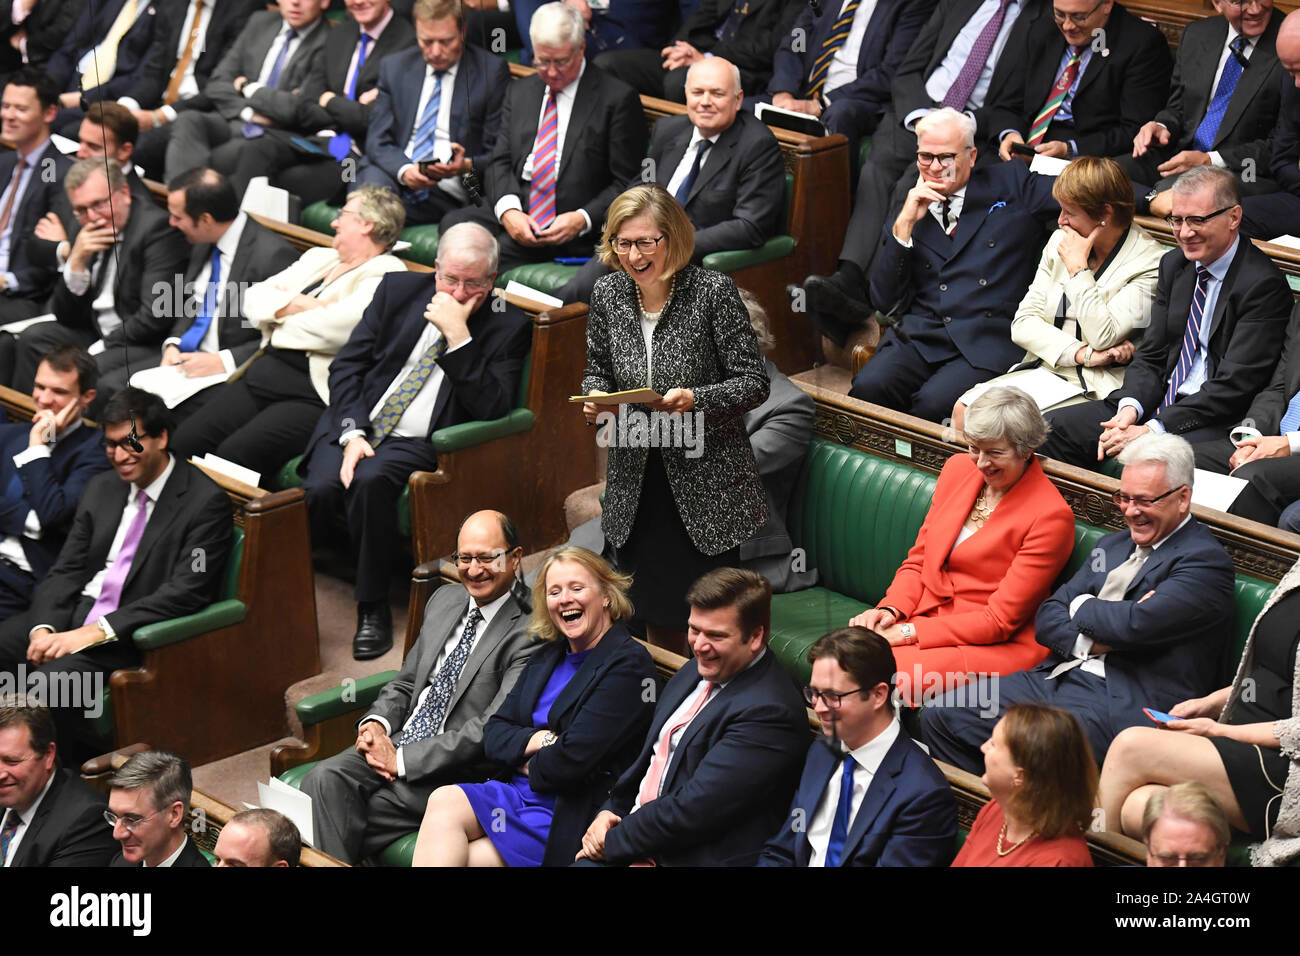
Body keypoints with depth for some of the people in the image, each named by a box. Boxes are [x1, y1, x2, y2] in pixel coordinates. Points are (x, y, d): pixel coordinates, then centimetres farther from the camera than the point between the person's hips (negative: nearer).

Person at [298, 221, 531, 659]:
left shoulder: (509, 326, 1)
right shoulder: (399, 289, 9)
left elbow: (493, 409, -11)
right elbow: (347, 365, 6)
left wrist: (459, 336, -18)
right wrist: (352, 434, -9)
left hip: (417, 442, -3)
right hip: (358, 424, 3)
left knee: (371, 481, -34)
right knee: (321, 488, -28)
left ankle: (373, 608, -19)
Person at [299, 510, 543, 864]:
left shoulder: (527, 633, -11)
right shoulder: (445, 600, 15)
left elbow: (491, 730, -18)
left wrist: (402, 760, -17)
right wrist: (376, 722, -2)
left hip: (455, 772, -7)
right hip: (395, 743, 7)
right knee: (324, 779, -21)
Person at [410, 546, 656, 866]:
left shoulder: (628, 665, -9)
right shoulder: (547, 658, 18)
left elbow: (573, 759, -17)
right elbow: (493, 734, 13)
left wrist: (529, 766, 1)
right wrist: (538, 741, -7)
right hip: (518, 792, 7)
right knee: (444, 803, -21)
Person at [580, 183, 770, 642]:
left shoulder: (713, 291, -12)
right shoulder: (607, 293, 2)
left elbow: (754, 383, -10)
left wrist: (694, 399, -26)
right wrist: (595, 397, -7)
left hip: (705, 483, -4)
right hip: (635, 485, 4)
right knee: (648, 608, 11)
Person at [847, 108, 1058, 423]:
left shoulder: (1010, 187, 12)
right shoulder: (908, 202, 18)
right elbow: (885, 299, 10)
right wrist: (905, 224, 2)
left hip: (989, 343, -3)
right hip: (919, 336, 3)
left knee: (934, 402, -32)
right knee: (867, 387, -29)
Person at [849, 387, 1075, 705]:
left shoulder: (1050, 515, -12)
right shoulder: (958, 469, 8)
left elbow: (1000, 620, -13)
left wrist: (909, 632, -17)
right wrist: (891, 610, -6)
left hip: (1002, 646, -6)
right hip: (923, 623, 6)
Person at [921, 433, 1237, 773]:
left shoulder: (1206, 562, -5)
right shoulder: (1114, 545, 21)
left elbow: (1135, 625, -19)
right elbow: (1048, 618, 13)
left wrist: (1081, 606, 2)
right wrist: (1090, 641, -9)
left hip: (1122, 704, -8)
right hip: (1057, 677, 9)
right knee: (939, 717, -3)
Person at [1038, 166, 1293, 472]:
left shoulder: (1263, 284, -13)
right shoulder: (1174, 264, 11)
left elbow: (1234, 385, -18)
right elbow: (1150, 355, 12)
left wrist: (1153, 430, -23)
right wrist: (1130, 407, -11)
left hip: (1215, 422, -7)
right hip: (1158, 403, 8)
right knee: (1051, 428, -7)